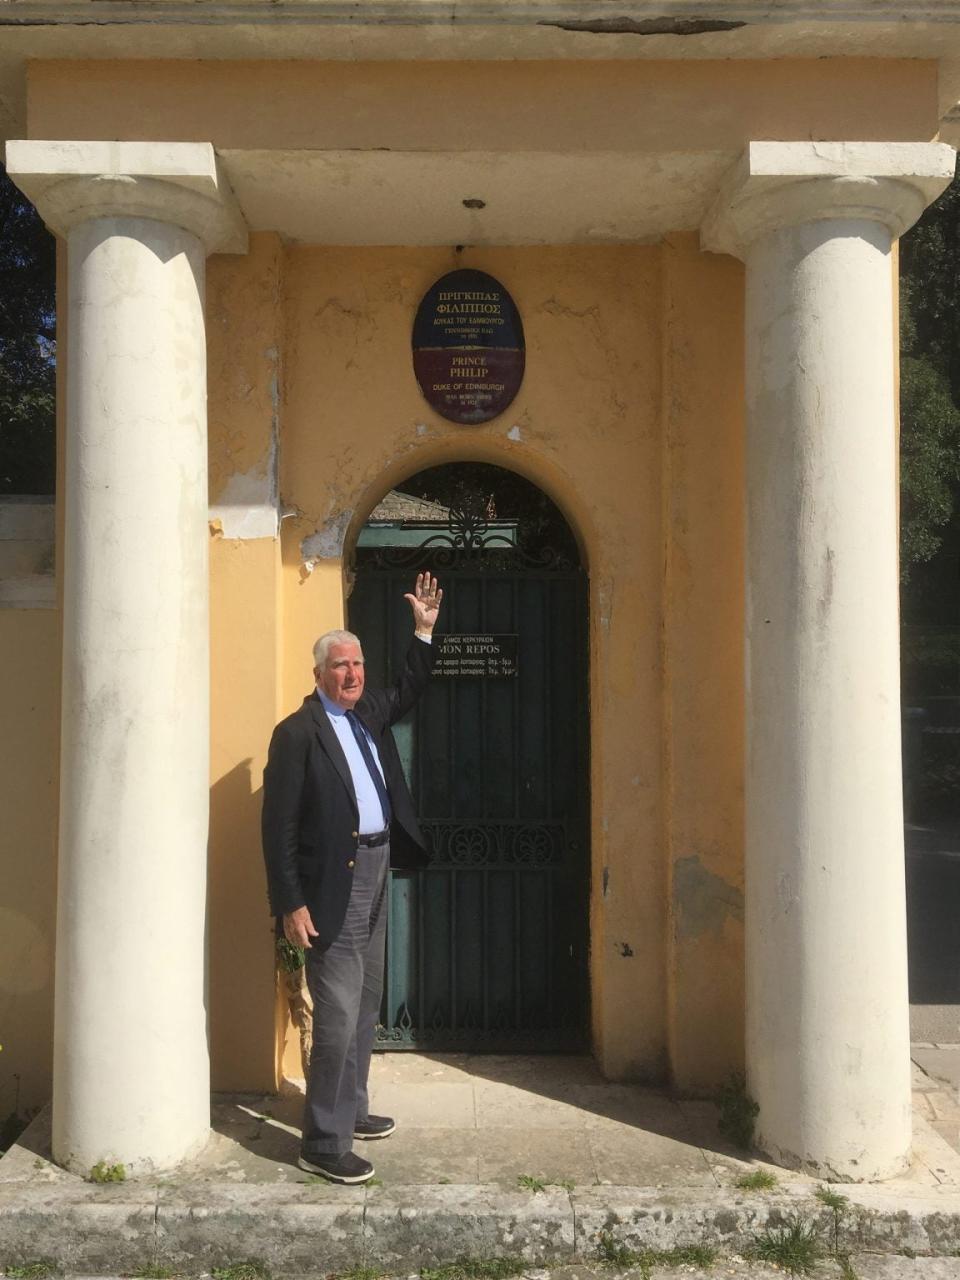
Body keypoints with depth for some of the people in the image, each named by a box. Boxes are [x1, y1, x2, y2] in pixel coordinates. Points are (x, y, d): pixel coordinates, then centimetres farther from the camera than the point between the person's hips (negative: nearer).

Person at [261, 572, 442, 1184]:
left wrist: (424, 630, 20)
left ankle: (350, 1108, 33)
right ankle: (324, 1142, 4)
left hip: (374, 877, 9)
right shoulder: (297, 732, -12)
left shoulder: (370, 714, 10)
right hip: (332, 887, -8)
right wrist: (291, 904, -17)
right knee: (338, 1015, -7)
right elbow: (279, 825, -14)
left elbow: (410, 691, 31)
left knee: (365, 1006, 18)